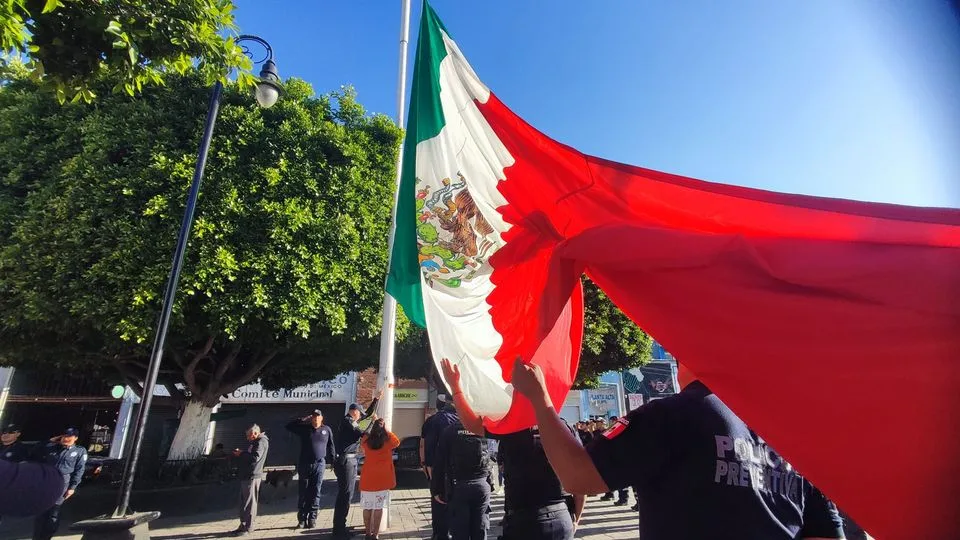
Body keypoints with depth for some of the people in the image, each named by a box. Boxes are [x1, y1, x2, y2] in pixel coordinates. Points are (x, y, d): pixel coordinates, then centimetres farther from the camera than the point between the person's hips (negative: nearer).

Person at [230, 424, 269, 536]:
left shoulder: (262, 441, -11)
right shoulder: (254, 442, 21)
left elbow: (255, 457, -22)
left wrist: (241, 454, -11)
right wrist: (239, 454, 8)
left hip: (252, 476, -10)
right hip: (246, 475, 10)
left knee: (249, 502, -6)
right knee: (243, 502, 14)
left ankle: (248, 528, -1)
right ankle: (243, 525, 22)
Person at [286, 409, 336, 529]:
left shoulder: (326, 430, 4)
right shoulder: (304, 428, 2)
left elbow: (330, 447, 10)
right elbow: (289, 426, -4)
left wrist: (334, 461, 8)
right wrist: (303, 420, -8)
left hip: (319, 464, 0)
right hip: (304, 464, 0)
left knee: (315, 492, 3)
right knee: (302, 492, 5)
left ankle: (312, 518, 11)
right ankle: (302, 519, 13)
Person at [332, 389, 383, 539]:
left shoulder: (351, 420, 14)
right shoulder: (347, 421, -12)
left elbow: (368, 413, 22)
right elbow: (362, 435, -14)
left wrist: (377, 399, 21)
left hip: (349, 460, 10)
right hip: (346, 460, -10)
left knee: (345, 493, 14)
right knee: (345, 494, -6)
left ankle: (339, 527, 22)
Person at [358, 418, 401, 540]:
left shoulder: (366, 440, -2)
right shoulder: (388, 439, -7)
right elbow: (397, 442, 16)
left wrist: (374, 424, 23)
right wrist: (386, 430, 19)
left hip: (367, 478, 2)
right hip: (383, 478, -2)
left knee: (367, 507, 11)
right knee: (378, 507, 3)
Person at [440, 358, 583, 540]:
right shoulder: (566, 429, -2)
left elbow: (472, 424, -1)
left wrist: (454, 384, 7)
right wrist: (575, 520, 15)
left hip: (524, 521, -4)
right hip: (563, 520, 4)